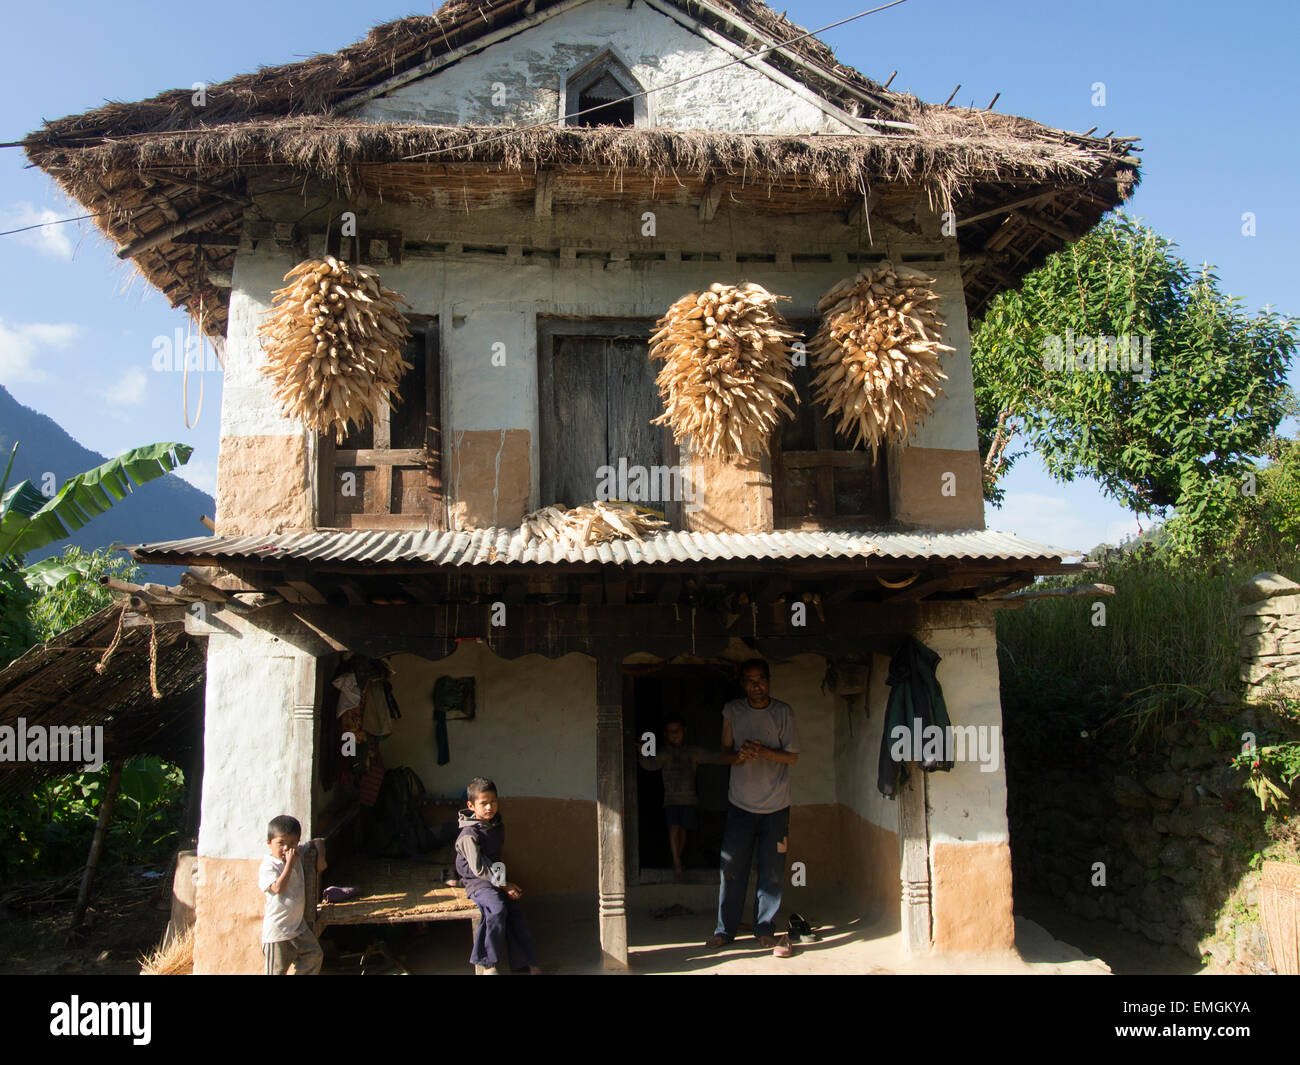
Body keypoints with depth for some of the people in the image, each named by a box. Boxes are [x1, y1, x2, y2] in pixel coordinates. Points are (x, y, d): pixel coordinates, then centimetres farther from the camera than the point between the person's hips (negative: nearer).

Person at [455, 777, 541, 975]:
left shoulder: (497, 826, 6)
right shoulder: (469, 835, -18)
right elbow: (479, 869, -18)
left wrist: (506, 882, 12)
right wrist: (504, 886, -16)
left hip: (497, 877, 7)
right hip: (477, 881, -7)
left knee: (515, 910, -11)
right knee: (497, 909, -30)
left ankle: (530, 964, -4)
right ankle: (489, 965, -18)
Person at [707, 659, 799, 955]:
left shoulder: (783, 712, -3)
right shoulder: (732, 711, 2)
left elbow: (793, 756, -2)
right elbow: (725, 751, 6)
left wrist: (764, 751, -19)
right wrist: (739, 756, -16)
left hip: (775, 805, -1)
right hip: (740, 802, 1)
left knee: (772, 870, 2)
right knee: (732, 868, 2)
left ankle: (765, 931, 15)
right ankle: (725, 930, 15)